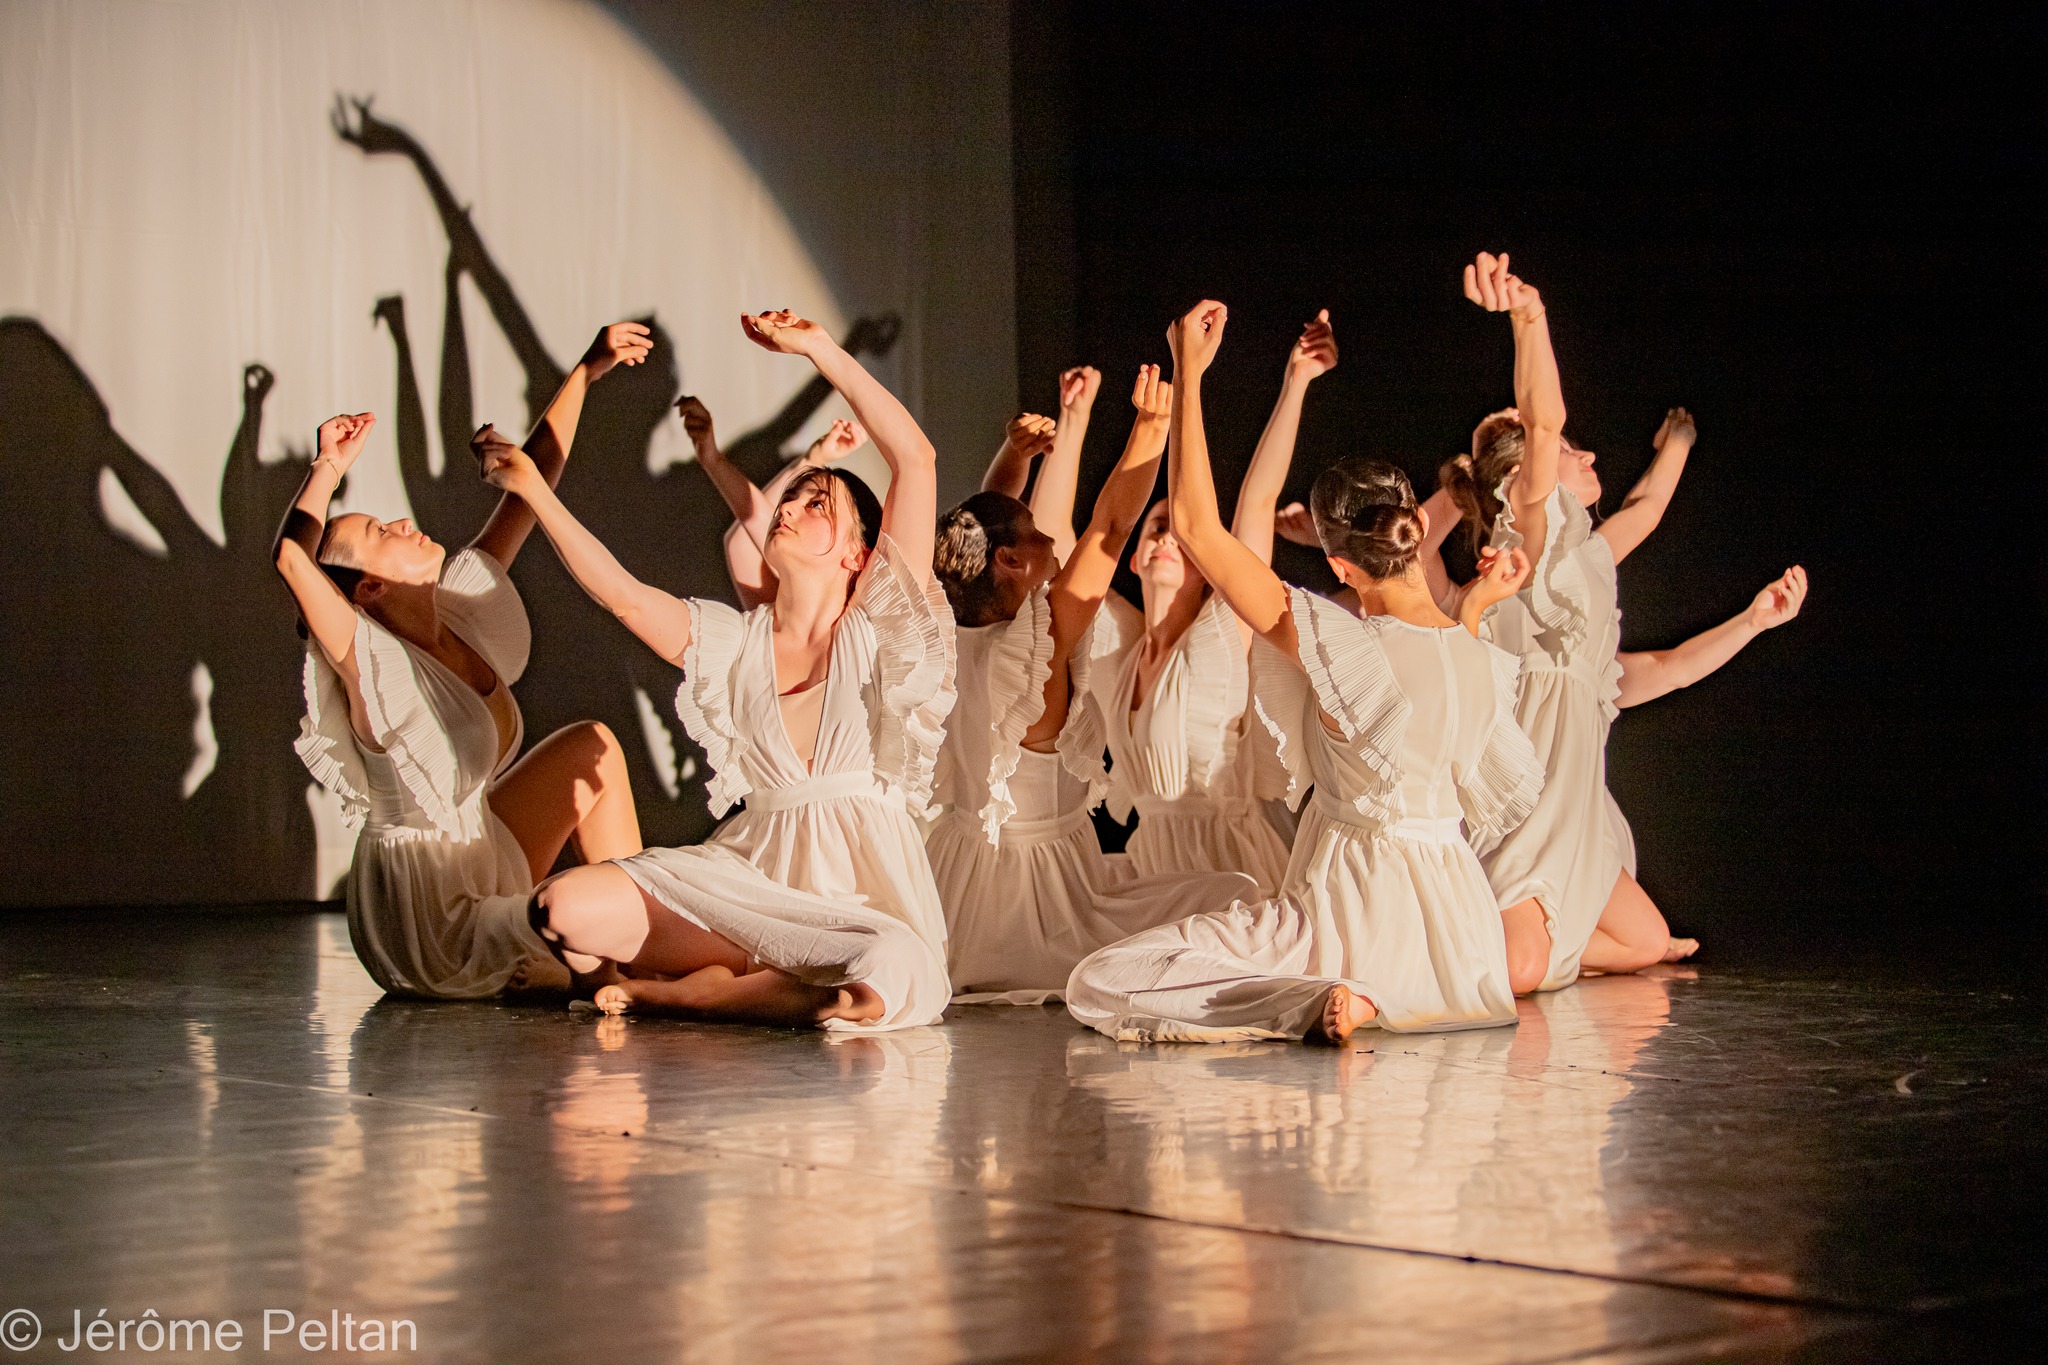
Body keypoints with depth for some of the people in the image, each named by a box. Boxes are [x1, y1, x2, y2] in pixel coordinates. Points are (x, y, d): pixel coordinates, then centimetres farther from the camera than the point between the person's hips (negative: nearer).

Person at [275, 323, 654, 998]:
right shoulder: (373, 664, -22)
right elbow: (291, 558, -41)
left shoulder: (462, 606, -1)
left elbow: (530, 481, 2)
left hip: (482, 860, 9)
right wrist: (329, 466, -29)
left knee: (592, 745, 12)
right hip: (428, 916, -9)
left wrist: (587, 370, 0)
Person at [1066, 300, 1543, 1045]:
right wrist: (1476, 605, 26)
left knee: (1096, 984, -7)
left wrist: (1188, 372, -13)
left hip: (1352, 915, -8)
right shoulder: (1487, 663, -5)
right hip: (1452, 923, 8)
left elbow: (1195, 525, -18)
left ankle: (1323, 999, -19)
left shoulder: (1334, 642, -20)